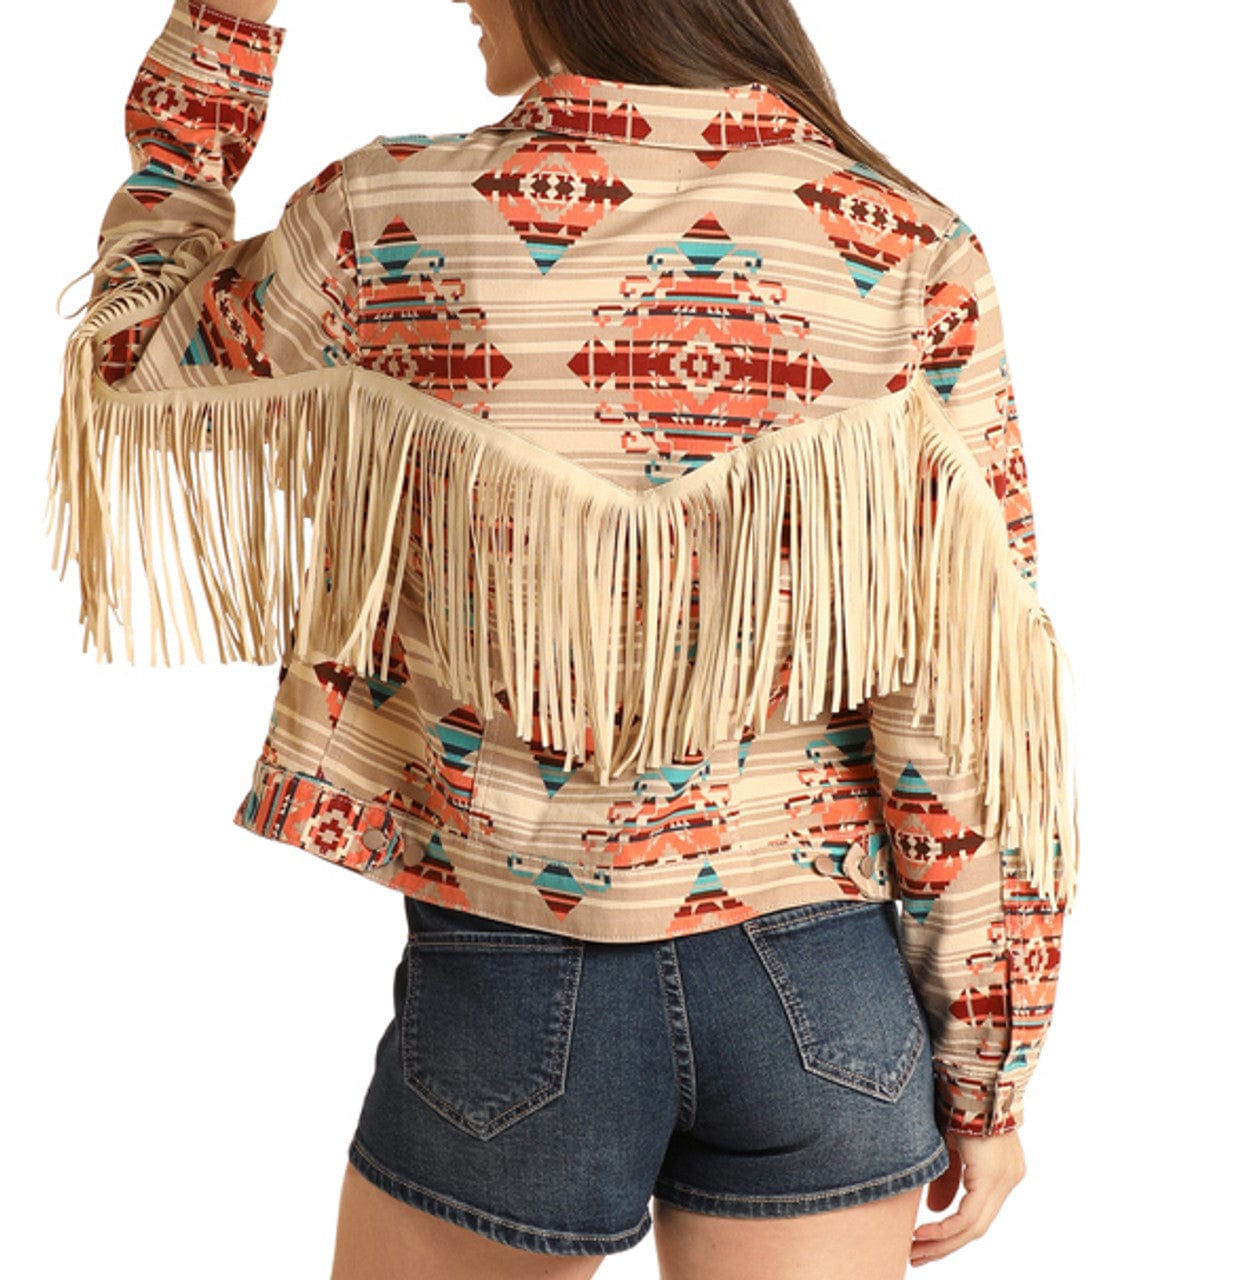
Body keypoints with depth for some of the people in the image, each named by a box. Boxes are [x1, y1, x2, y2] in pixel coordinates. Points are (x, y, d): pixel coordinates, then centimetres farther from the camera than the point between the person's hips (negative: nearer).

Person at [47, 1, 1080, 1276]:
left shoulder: (383, 223, -10)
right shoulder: (910, 254, -9)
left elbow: (131, 357, 11)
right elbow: (976, 707, -9)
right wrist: (988, 1069, 2)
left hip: (511, 985, 0)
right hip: (822, 984, 1)